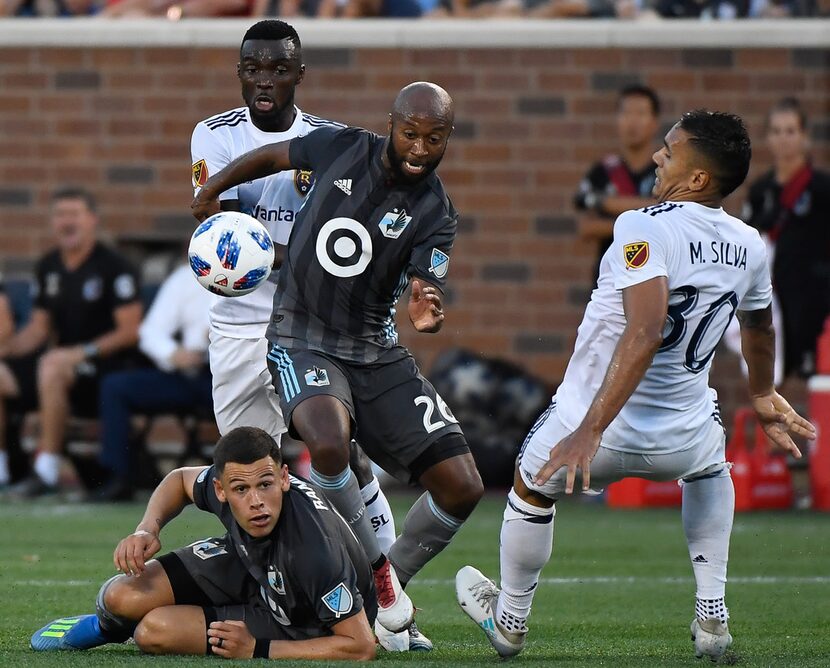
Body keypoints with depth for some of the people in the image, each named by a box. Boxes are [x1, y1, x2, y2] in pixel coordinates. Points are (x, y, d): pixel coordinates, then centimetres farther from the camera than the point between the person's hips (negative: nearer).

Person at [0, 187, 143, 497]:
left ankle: (47, 470, -33)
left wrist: (83, 352, -25)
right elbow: (39, 328, 17)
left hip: (110, 363, -7)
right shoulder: (49, 267, 13)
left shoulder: (113, 267, -8)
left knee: (52, 365, -37)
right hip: (66, 360, 7)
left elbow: (130, 331, -13)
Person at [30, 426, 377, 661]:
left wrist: (256, 649, -31)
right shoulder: (226, 483, -24)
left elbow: (361, 647, -34)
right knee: (124, 596, -14)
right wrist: (147, 529, -17)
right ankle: (104, 626, 27)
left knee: (154, 631, -21)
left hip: (301, 623, -5)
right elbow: (180, 479, 3)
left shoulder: (317, 554, -42)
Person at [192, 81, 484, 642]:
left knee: (462, 487, -8)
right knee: (329, 441, -35)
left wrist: (426, 313, -42)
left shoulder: (435, 214, -6)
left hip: (377, 352, 2)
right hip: (303, 340, -2)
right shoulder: (344, 149, -5)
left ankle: (392, 583, 16)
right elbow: (274, 155, 14)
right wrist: (211, 192, 23)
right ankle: (376, 570, -13)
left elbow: (423, 289, -19)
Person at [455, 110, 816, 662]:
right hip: (683, 438, 5)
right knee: (710, 468, 39)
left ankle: (510, 620, 46)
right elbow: (759, 327, 21)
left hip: (596, 431, -5)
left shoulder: (647, 229, -21)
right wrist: (763, 394, 41)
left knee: (534, 489, 27)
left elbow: (644, 334, -33)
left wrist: (591, 431, -35)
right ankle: (713, 616, 31)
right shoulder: (749, 247, -1)